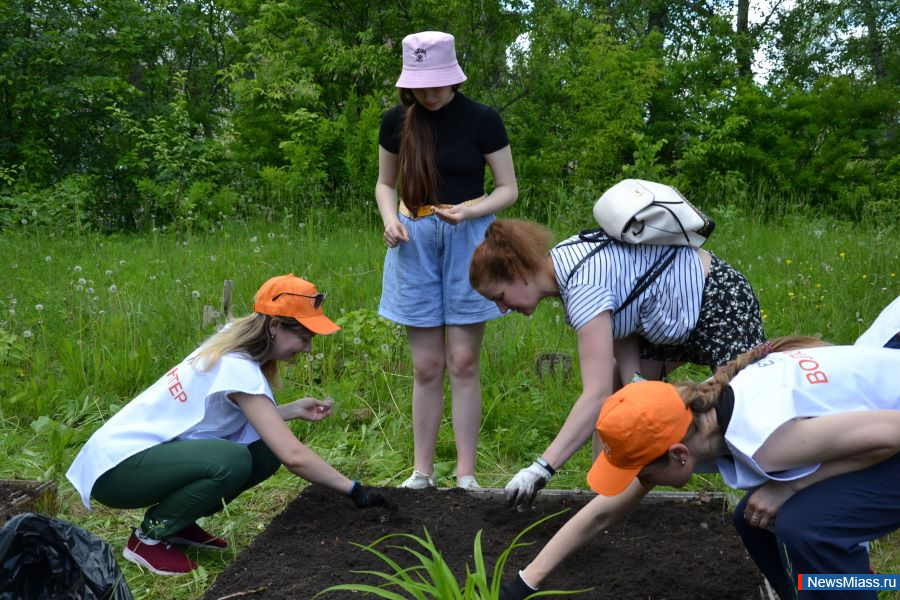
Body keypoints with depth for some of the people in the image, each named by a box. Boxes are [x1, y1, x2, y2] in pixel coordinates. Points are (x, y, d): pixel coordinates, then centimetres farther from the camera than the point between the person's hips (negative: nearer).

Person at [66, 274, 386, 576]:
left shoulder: (228, 349, 3)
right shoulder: (238, 369, -24)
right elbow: (293, 455, -28)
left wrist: (293, 410, -2)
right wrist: (353, 489, -20)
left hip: (140, 449, 9)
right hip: (118, 466, -9)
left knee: (265, 452, -5)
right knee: (233, 461, -31)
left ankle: (177, 523, 10)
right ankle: (149, 536, -8)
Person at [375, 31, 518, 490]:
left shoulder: (482, 120, -6)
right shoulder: (396, 121, 3)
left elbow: (508, 188, 0)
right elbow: (385, 183, 14)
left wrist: (468, 211, -19)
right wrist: (390, 219, -7)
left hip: (468, 240, -2)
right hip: (414, 242, 2)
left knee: (463, 363, -1)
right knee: (426, 366, 5)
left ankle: (466, 475, 8)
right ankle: (422, 471, 14)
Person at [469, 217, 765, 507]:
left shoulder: (584, 285, -34)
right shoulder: (561, 262, -6)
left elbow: (597, 395, -39)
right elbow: (619, 322, -4)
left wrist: (542, 467, -42)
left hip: (722, 300, -9)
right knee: (613, 394, 5)